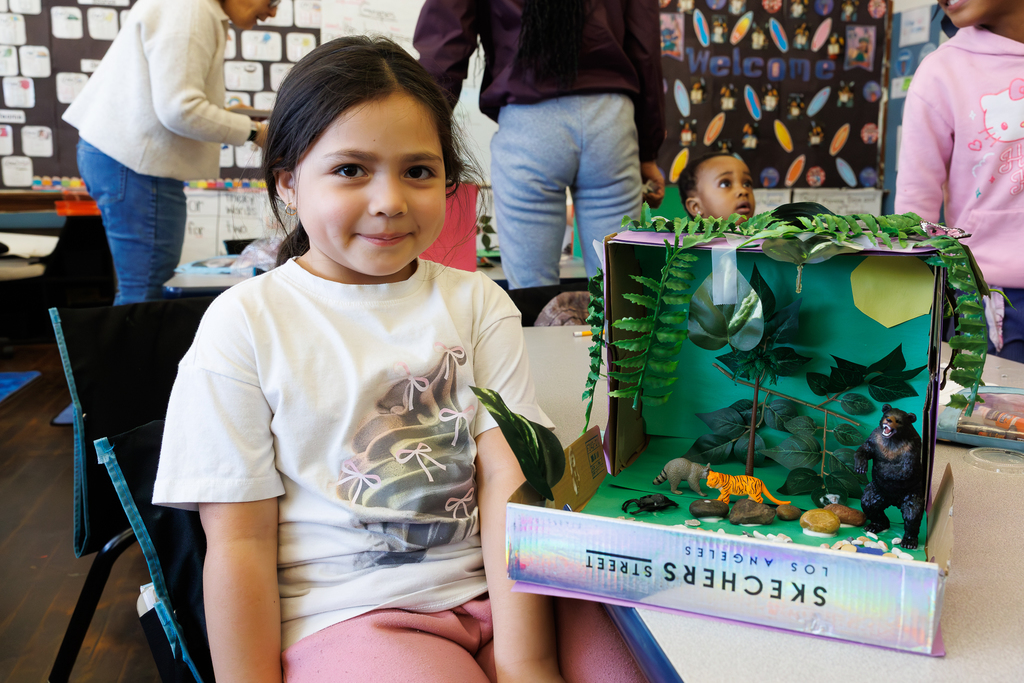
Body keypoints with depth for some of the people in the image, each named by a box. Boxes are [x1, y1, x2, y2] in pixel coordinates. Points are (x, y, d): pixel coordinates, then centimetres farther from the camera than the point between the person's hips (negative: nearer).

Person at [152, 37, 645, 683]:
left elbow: (509, 481, -5)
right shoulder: (244, 324, -3)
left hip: (492, 585, 3)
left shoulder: (478, 303, 5)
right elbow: (240, 540, -3)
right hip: (344, 614, -3)